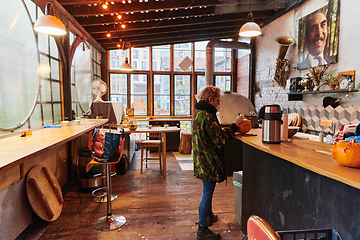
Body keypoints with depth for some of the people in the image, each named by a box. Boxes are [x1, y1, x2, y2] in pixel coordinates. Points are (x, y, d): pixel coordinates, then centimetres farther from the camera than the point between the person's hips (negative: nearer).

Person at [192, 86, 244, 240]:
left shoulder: (198, 112, 8)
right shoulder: (207, 116, -23)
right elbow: (220, 139, -22)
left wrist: (232, 127, 11)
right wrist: (235, 125, -14)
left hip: (202, 159, 10)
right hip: (209, 161, -10)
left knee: (208, 191, 26)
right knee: (207, 194, 2)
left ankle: (209, 216, 46)